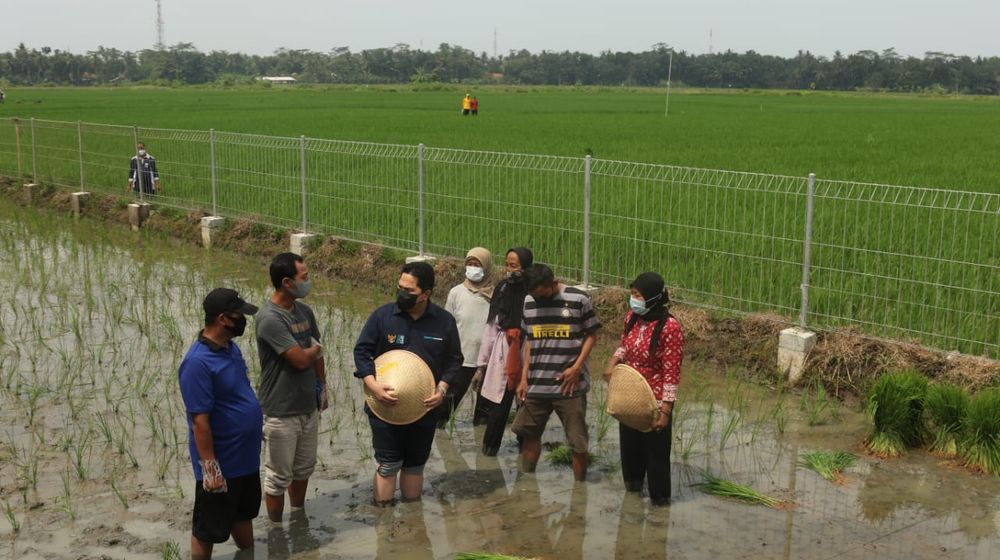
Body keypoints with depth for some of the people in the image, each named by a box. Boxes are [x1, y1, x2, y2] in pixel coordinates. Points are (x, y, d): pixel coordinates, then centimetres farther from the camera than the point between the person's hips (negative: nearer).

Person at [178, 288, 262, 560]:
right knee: (207, 529, 9)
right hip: (221, 464, -9)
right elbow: (200, 421, -24)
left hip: (245, 456, 9)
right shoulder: (198, 362, -26)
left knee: (243, 514, 25)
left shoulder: (231, 347, 2)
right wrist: (210, 467, -22)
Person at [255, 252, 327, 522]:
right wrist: (314, 348, -5)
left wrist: (322, 386, 16)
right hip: (281, 412, -8)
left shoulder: (304, 311, 2)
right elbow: (301, 359, -24)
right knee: (279, 477, 6)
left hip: (308, 406, 8)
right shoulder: (270, 319, -24)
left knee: (304, 468, 22)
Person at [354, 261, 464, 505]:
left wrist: (442, 389, -11)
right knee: (388, 465, 1)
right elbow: (362, 351, -4)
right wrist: (373, 384, -18)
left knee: (415, 464, 16)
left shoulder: (444, 321, -5)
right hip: (386, 407, -2)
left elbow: (454, 360, 4)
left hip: (424, 408, 2)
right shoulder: (382, 316, -9)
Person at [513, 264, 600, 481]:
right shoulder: (528, 302, 4)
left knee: (578, 441, 1)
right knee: (529, 434, 14)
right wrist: (524, 378, 7)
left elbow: (591, 335, -1)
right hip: (536, 384, 4)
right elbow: (529, 341, 12)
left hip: (569, 385, -4)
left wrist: (577, 367, -12)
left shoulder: (579, 300, -8)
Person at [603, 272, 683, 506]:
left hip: (655, 402, -7)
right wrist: (613, 361, -4)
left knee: (656, 451, 8)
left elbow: (671, 373, -21)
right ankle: (633, 483, 48)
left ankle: (659, 498, 26)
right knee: (630, 443, 24)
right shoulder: (632, 318, -3)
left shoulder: (669, 328, -24)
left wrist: (665, 410, -22)